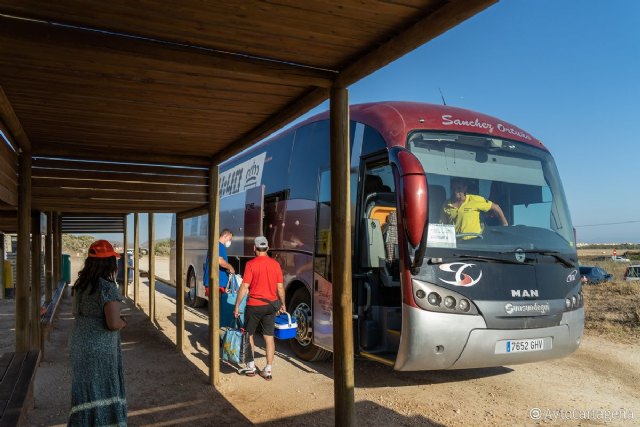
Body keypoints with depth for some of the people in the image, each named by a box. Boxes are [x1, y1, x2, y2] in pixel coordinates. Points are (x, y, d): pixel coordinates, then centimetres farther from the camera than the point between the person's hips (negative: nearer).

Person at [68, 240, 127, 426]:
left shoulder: (81, 283, 3)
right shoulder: (108, 287, -21)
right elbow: (113, 323, -26)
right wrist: (123, 322, -7)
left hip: (79, 343, 8)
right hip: (100, 348, -7)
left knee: (85, 390, 19)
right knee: (101, 393, 6)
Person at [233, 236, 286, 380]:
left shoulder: (251, 264, -12)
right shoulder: (275, 264, 0)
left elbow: (244, 287, -14)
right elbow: (280, 287, 3)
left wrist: (237, 305, -7)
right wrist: (282, 304, 16)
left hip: (254, 305, -3)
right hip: (271, 306, 4)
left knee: (249, 335, 16)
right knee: (269, 338, 10)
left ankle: (251, 366, 21)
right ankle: (268, 370, 13)